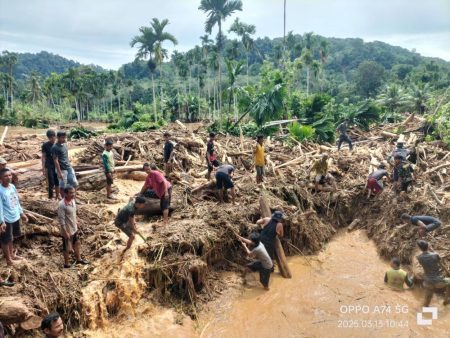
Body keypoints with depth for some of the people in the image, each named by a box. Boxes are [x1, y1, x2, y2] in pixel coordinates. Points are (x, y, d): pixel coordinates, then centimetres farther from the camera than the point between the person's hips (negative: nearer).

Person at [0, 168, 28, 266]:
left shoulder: (12, 186, 0)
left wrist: (21, 213, 17)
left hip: (15, 217, 7)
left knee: (11, 238, 23)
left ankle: (12, 254, 40)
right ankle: (8, 259, 26)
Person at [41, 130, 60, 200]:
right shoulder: (45, 145, -6)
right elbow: (43, 157, -4)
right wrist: (43, 168, -8)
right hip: (49, 166, -3)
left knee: (57, 181, 10)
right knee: (51, 183, -2)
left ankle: (57, 195, 26)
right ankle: (50, 197, 11)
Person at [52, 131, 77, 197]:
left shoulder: (64, 145, 9)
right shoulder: (55, 147, -14)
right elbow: (56, 161, -16)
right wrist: (59, 172, -18)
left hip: (69, 168, 8)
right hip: (62, 169, -7)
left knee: (75, 184, 9)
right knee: (63, 186, 5)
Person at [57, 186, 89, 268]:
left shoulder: (72, 200, -3)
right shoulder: (62, 205, -28)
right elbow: (61, 220, -24)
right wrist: (65, 232, -21)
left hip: (74, 228, 8)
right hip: (67, 230, -8)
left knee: (77, 244, 23)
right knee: (67, 248, 11)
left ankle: (79, 259, 43)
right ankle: (66, 264, 31)